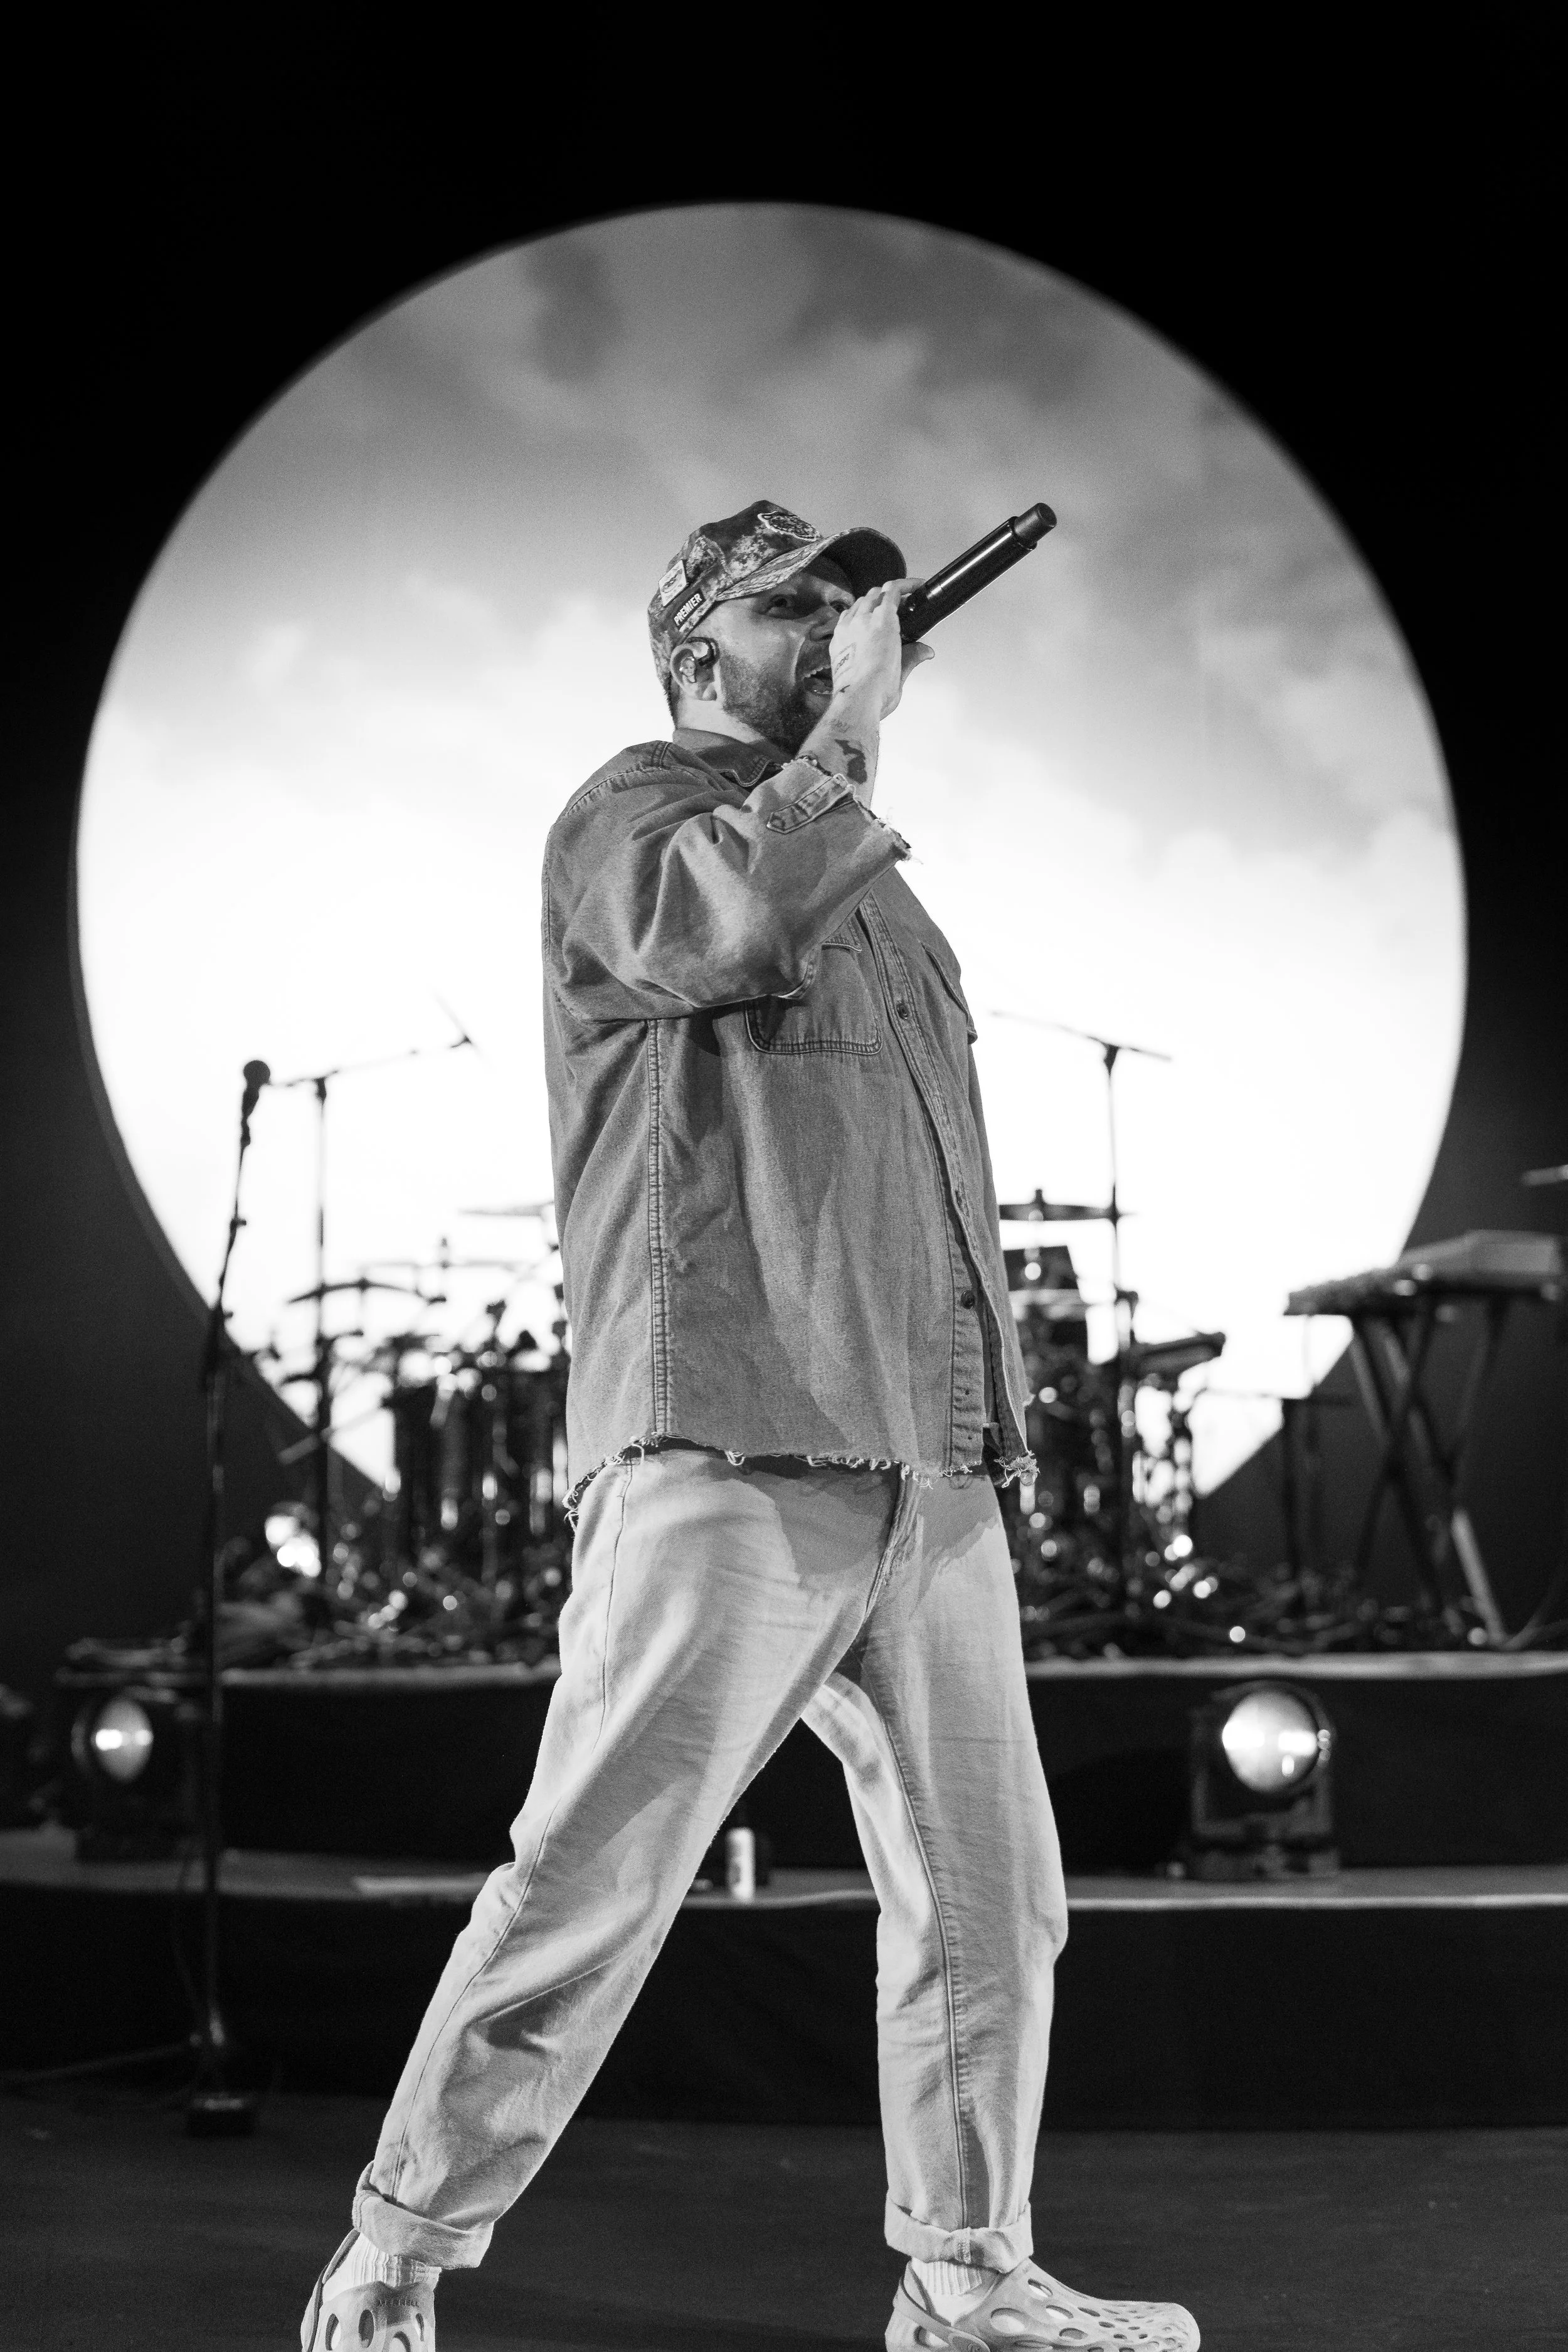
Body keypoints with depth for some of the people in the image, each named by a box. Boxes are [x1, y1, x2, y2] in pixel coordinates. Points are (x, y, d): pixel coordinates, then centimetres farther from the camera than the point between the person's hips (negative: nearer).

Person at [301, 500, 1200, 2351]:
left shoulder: (862, 863, 26)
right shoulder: (633, 814, 3)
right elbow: (708, 926, -22)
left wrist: (993, 1413, 18)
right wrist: (849, 730, -8)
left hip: (934, 1466, 8)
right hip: (728, 1459, -7)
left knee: (991, 1902, 7)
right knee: (592, 1885, -5)